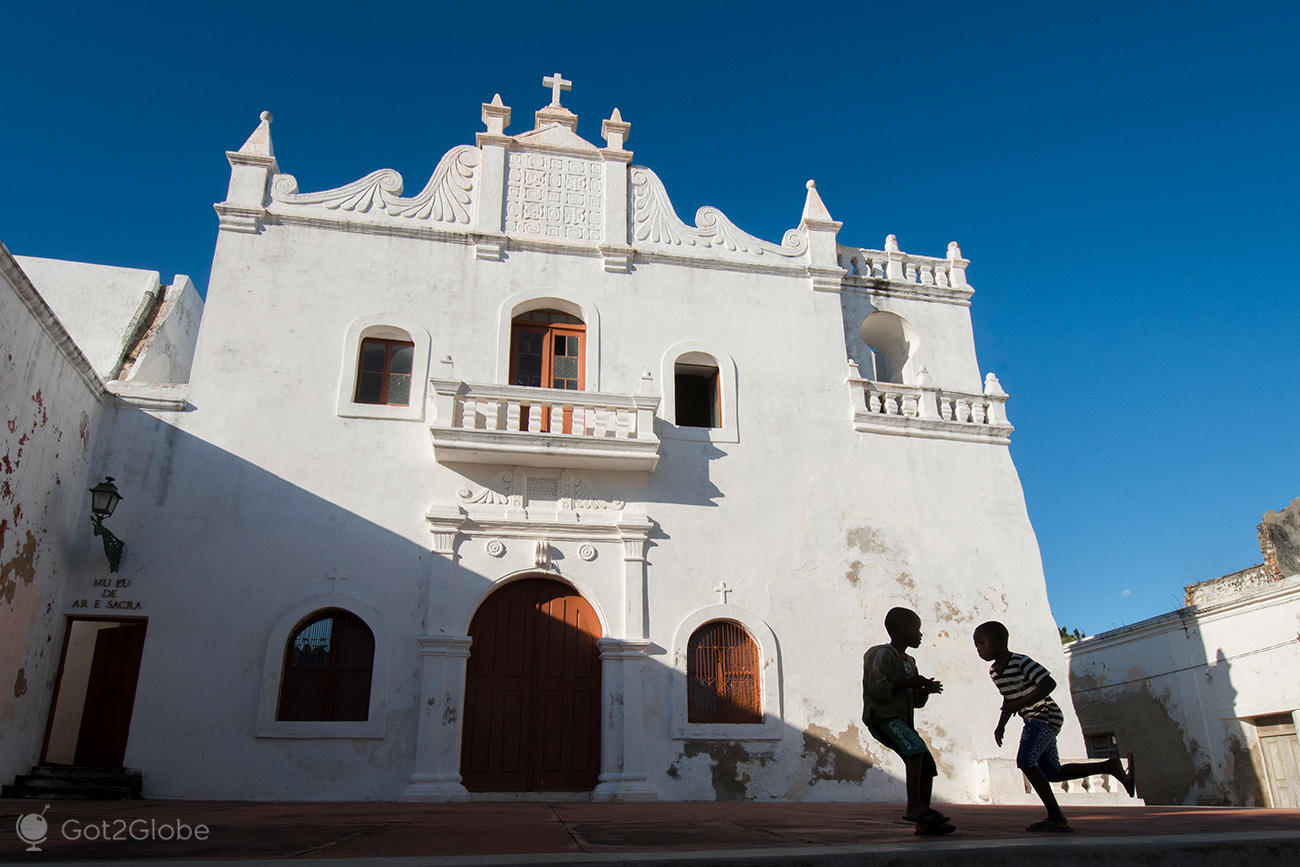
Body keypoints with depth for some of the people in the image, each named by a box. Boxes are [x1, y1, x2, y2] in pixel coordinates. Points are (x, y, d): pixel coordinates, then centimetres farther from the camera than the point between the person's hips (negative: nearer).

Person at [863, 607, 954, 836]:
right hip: (882, 718, -9)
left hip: (902, 721, 9)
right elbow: (876, 688, -21)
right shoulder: (883, 655, -9)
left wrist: (926, 690, 2)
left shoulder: (909, 662, 20)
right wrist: (908, 683, -15)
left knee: (927, 764, 1)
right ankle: (914, 806, -23)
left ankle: (924, 822, 5)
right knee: (916, 748, -28)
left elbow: (916, 701, 24)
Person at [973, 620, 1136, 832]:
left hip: (1046, 716, -9)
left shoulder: (1021, 662, -20)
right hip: (1033, 720, 9)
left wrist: (1019, 704, -28)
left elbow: (1049, 683, -26)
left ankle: (1056, 817, -15)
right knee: (1052, 773, 12)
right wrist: (1001, 725, 12)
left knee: (1025, 760, -23)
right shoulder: (994, 671, 6)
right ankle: (1111, 766, 24)